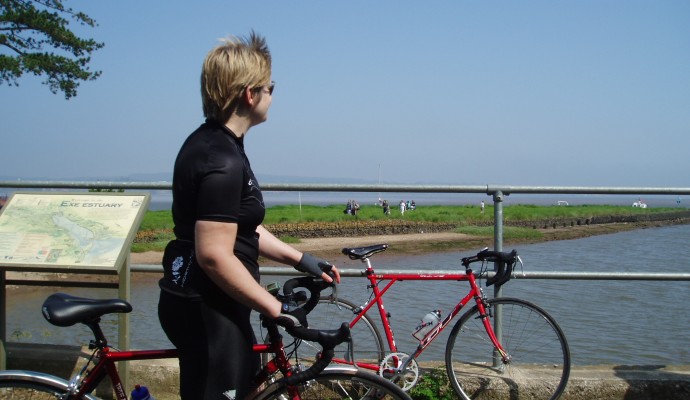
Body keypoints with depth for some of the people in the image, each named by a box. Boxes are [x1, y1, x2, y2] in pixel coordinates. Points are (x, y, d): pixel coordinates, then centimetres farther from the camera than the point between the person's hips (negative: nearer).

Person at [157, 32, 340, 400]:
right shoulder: (222, 162, -23)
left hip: (205, 303, 10)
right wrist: (276, 310, -19)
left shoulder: (212, 142, 10)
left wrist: (299, 259, 13)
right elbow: (214, 255, -27)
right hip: (206, 310, -10)